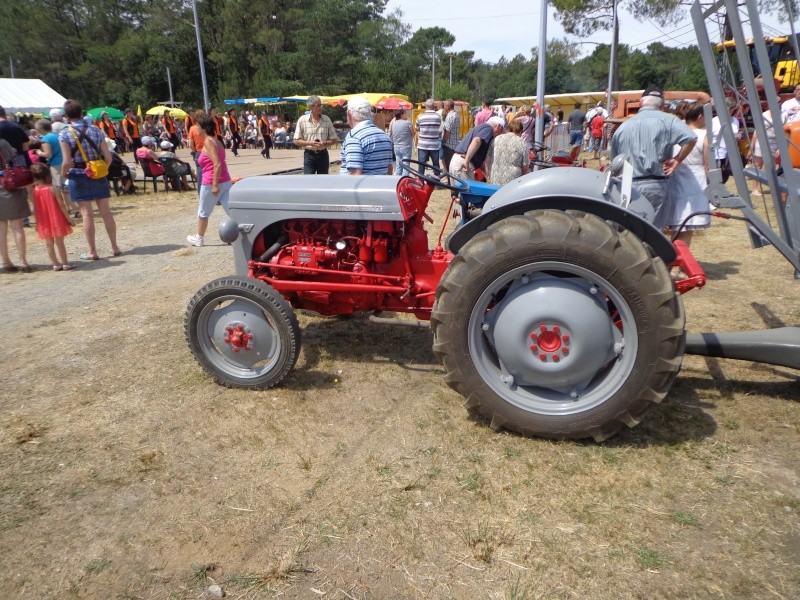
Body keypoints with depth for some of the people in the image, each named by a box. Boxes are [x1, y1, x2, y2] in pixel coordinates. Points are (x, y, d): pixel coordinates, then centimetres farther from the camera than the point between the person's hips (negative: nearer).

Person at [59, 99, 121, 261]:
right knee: (105, 211, 8)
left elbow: (67, 161, -15)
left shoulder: (64, 134, -10)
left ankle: (92, 251, 7)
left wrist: (63, 174, 3)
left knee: (87, 214, 1)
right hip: (98, 176, 3)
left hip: (78, 177, -3)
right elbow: (108, 157, -3)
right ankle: (115, 247, 14)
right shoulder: (95, 130, -1)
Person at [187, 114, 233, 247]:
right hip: (226, 181, 7)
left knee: (203, 212, 13)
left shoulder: (208, 142, -11)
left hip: (211, 183, -7)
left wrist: (214, 185, -23)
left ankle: (199, 238, 29)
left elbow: (217, 164, -21)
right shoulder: (216, 141, 14)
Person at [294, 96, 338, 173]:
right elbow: (296, 141, -1)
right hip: (309, 155, -2)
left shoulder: (327, 119, 3)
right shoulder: (302, 120, -2)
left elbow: (334, 140, 7)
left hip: (323, 154, 2)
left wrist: (325, 143, -14)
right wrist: (309, 143, -17)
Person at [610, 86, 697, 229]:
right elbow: (691, 139, -15)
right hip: (654, 186, -3)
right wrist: (677, 160, -3)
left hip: (626, 187, 4)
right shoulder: (666, 120, -1)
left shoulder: (623, 127, 12)